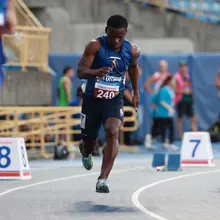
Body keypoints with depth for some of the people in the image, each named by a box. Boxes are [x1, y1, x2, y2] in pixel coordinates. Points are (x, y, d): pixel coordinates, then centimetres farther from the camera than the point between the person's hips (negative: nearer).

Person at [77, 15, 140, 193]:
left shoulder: (132, 51, -7)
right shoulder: (95, 46, -17)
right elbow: (80, 71, -23)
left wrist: (136, 93, 23)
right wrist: (96, 72, -45)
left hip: (114, 100, 1)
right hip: (92, 99, -1)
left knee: (113, 132, -25)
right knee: (89, 140, 11)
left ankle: (103, 179, -26)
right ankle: (86, 152, 52)